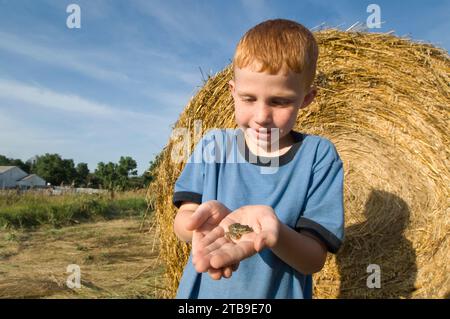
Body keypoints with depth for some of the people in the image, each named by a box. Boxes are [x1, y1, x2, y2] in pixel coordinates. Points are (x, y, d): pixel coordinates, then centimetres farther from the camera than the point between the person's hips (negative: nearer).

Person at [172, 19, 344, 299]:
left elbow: (314, 260, -16)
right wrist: (207, 218, -31)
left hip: (279, 292, -1)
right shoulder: (214, 144, -6)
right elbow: (181, 225, -9)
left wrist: (272, 230, -35)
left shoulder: (318, 154, -13)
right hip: (204, 290, 2)